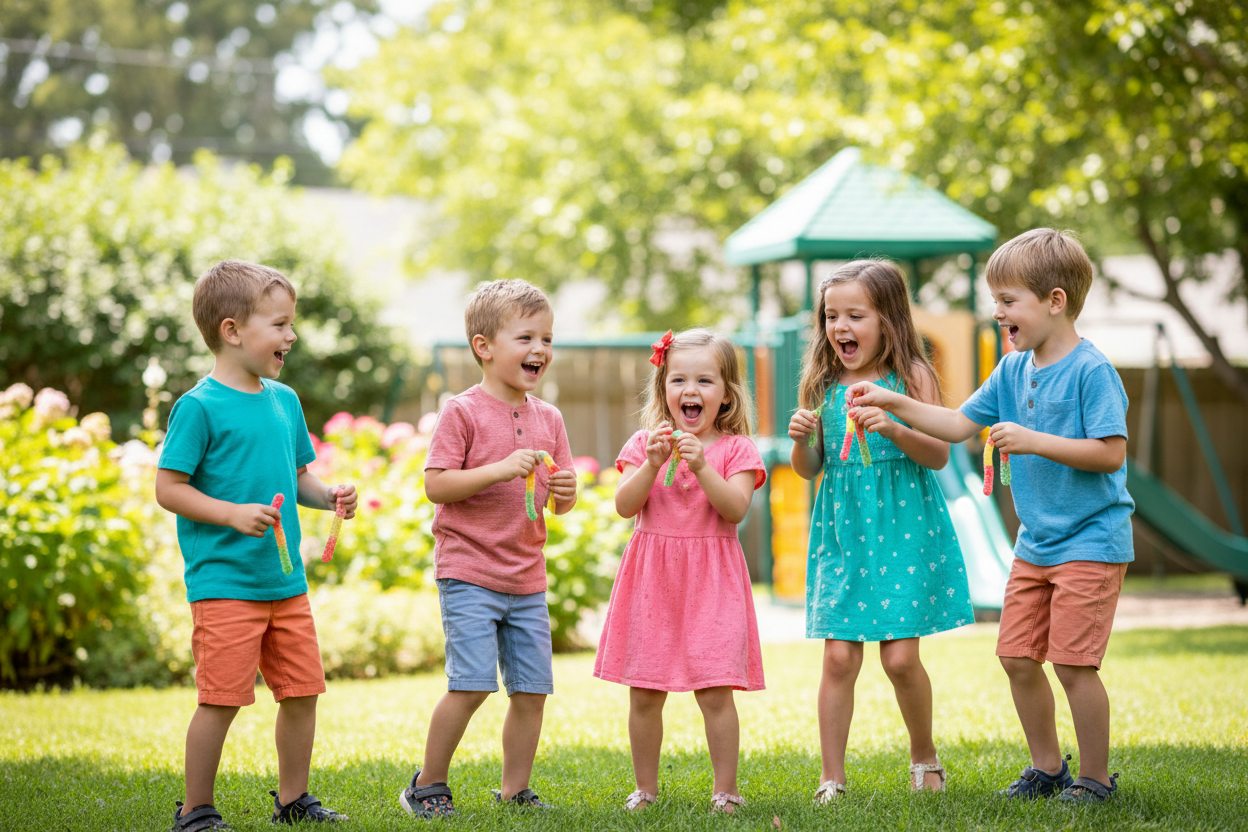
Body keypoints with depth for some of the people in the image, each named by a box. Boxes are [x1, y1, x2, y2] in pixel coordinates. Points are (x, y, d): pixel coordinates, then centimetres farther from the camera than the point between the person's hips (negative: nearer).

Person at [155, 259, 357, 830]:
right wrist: (233, 513, -22)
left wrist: (330, 497, 2)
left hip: (286, 580, 7)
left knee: (301, 689, 10)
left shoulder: (284, 401, 12)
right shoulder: (200, 406, -10)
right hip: (223, 582, -7)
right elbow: (169, 488, -12)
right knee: (221, 698, -6)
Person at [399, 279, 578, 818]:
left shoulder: (548, 419, 10)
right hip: (469, 573, -6)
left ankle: (515, 790, 18)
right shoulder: (463, 412, -8)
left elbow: (560, 505, 17)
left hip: (527, 577, 6)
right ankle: (428, 786, 4)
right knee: (472, 683, -12)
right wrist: (501, 470, -22)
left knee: (532, 687, 5)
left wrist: (566, 492, -7)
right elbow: (435, 485, -14)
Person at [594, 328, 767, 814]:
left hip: (711, 578, -2)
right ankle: (645, 788, 18)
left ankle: (725, 790, 3)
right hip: (652, 575, 2)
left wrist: (701, 467, -22)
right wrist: (652, 464, -17)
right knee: (643, 694, 5)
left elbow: (736, 508, -12)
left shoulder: (734, 449, 1)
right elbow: (625, 506, -4)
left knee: (714, 692, -7)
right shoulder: (644, 444, 6)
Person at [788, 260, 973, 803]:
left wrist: (893, 429, -24)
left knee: (900, 656, -4)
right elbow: (810, 469, 12)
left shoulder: (911, 377, -3)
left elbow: (939, 455, -8)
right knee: (839, 655, -2)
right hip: (843, 532, 3)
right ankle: (832, 779, 4)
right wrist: (801, 441, -9)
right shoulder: (824, 386, 7)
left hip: (903, 529, -3)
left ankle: (924, 757, 21)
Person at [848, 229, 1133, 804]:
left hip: (1090, 542, -8)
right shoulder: (1013, 370, 7)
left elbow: (1111, 453, -21)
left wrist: (1035, 441, -25)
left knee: (1072, 662, -7)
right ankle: (1047, 767, 25)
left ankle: (1095, 777, 8)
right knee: (1017, 656, 9)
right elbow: (959, 425, 13)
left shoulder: (1091, 370, -16)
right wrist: (894, 404, 4)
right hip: (1035, 542, 8)